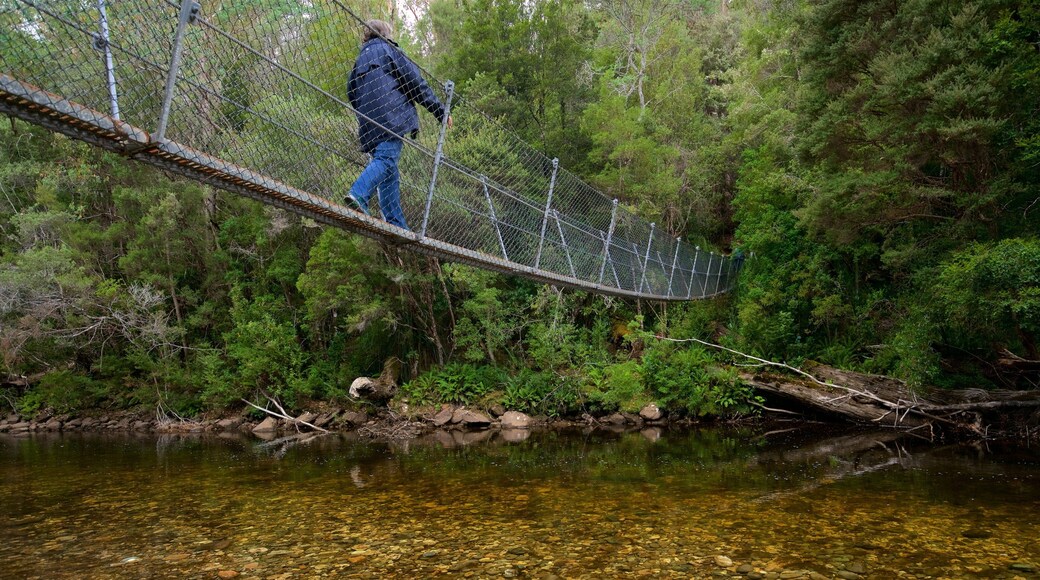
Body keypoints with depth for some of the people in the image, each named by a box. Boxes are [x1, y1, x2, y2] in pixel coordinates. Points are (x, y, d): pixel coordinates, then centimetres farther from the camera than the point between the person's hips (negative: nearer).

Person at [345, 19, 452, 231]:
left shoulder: (361, 59, 28)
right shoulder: (389, 49, 9)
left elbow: (351, 93, 26)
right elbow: (415, 82, 2)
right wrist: (440, 110, 4)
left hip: (368, 123, 7)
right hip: (391, 116, -7)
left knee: (389, 173, 5)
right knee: (386, 159, -19)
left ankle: (396, 225, -2)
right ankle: (359, 194, -43)